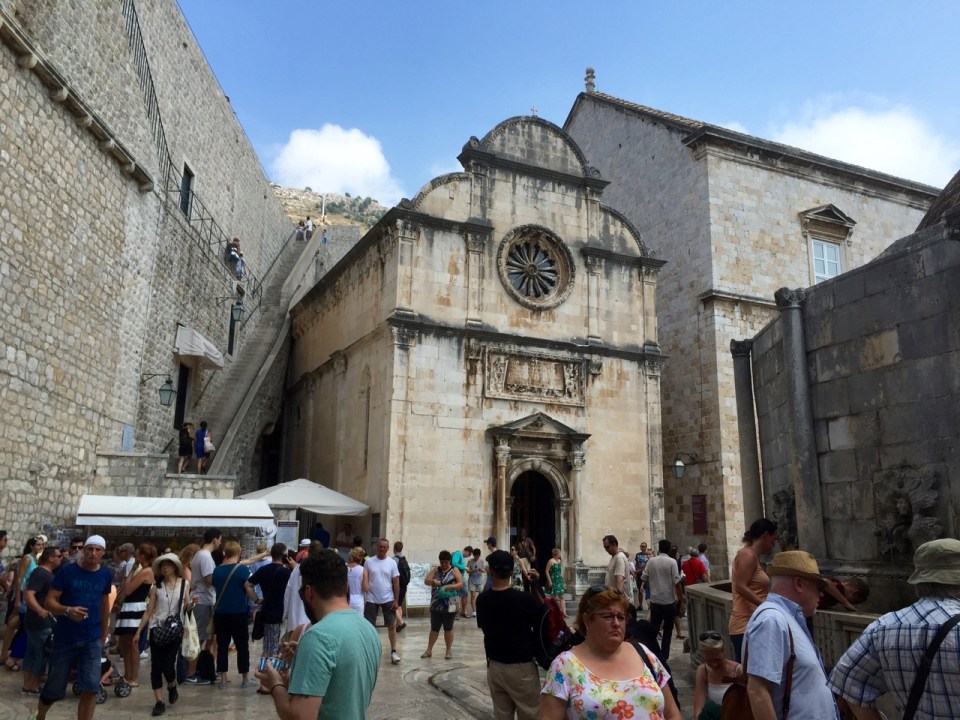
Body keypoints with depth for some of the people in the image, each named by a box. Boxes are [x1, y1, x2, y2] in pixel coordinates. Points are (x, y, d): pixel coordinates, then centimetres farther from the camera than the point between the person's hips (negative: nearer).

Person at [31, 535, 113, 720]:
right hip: (65, 638, -2)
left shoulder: (105, 574, 1)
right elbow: (49, 602, -11)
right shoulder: (67, 571, -10)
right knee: (54, 689, 12)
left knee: (90, 688, -8)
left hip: (92, 640, 2)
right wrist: (68, 610, -30)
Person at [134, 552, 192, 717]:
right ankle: (159, 702, 10)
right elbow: (148, 611, 5)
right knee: (156, 667, 0)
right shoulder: (156, 586, 2)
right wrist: (138, 631, 3)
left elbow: (186, 608, 6)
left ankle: (172, 687, 24)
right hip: (156, 628, 1)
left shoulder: (184, 584, 1)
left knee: (168, 665, -7)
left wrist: (192, 603, -16)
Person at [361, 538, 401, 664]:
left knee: (392, 625, 1)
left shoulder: (392, 563, -1)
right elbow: (364, 578, 3)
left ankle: (393, 651, 9)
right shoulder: (369, 561, -1)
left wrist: (396, 600, -4)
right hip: (371, 599, 0)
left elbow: (396, 582, 0)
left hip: (388, 599, 0)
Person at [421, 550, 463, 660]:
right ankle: (429, 650, 16)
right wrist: (433, 581, -20)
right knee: (434, 628, 9)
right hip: (436, 605, 3)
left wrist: (450, 587, -26)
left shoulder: (455, 570, 0)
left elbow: (461, 584, -10)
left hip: (450, 605, -2)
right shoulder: (436, 570, 8)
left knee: (448, 628, 7)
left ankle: (449, 650, 17)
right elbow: (426, 581, 1)